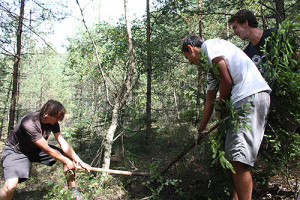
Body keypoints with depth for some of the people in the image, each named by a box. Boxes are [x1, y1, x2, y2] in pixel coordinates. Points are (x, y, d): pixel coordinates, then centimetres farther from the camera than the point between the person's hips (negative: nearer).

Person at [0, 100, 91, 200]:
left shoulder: (53, 122, -14)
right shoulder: (29, 123, -35)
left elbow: (63, 144, -12)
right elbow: (47, 150, -30)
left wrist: (80, 162, -16)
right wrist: (66, 161, -20)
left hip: (37, 150, 7)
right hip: (16, 151, -6)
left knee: (69, 156, -3)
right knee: (10, 186, -30)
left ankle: (73, 191, 12)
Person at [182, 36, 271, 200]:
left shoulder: (209, 45, 2)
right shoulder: (209, 67, 29)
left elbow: (227, 81, -9)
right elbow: (209, 101, 32)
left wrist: (220, 107, 7)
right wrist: (201, 130, 39)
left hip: (252, 96, -10)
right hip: (239, 102, 10)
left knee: (238, 158, -14)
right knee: (232, 157, 12)